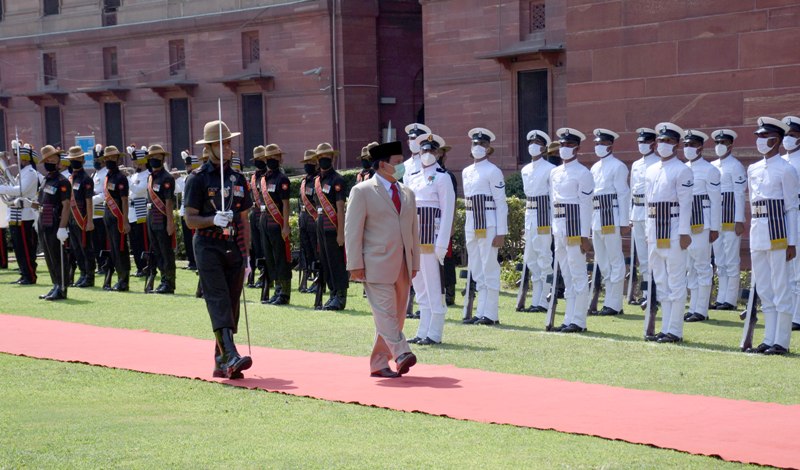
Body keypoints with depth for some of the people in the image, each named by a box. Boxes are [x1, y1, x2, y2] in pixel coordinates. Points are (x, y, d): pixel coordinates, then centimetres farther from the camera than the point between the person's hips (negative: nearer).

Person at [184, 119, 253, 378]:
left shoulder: (239, 179, 14)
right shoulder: (198, 179, -2)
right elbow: (190, 220, -5)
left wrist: (246, 256, 13)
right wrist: (214, 220, -23)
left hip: (233, 249, 6)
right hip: (208, 247, -5)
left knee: (232, 304, 4)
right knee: (218, 301, -16)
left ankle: (221, 363, 10)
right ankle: (230, 356, -28)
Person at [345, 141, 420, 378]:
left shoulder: (407, 193, 16)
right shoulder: (362, 191, -2)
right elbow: (352, 230, -6)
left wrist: (414, 262, 14)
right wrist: (355, 265, -12)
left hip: (402, 267, 6)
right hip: (377, 266, -6)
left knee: (396, 315, 6)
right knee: (385, 313, -14)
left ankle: (379, 363, 11)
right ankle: (401, 354, -21)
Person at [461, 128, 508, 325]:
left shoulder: (493, 172, -7)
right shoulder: (466, 172, 14)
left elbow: (501, 203, -10)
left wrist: (501, 233, -14)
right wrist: (468, 227, 15)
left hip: (488, 226, -8)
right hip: (472, 226, 8)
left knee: (489, 270, -5)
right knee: (477, 271, 10)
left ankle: (491, 314, -2)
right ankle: (481, 313, 16)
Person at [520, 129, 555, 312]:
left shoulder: (550, 169, -7)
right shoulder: (525, 170, 14)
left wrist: (555, 224, -12)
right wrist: (526, 220, 18)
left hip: (544, 216, -8)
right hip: (529, 215, 8)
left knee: (544, 259, -5)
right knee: (530, 259, 9)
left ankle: (543, 302, -2)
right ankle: (536, 300, 15)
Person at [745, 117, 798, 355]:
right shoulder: (753, 170, 14)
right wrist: (752, 237, 16)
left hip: (778, 234, -7)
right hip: (757, 235, 7)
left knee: (781, 290, -3)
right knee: (764, 291, 10)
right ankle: (769, 340, 16)